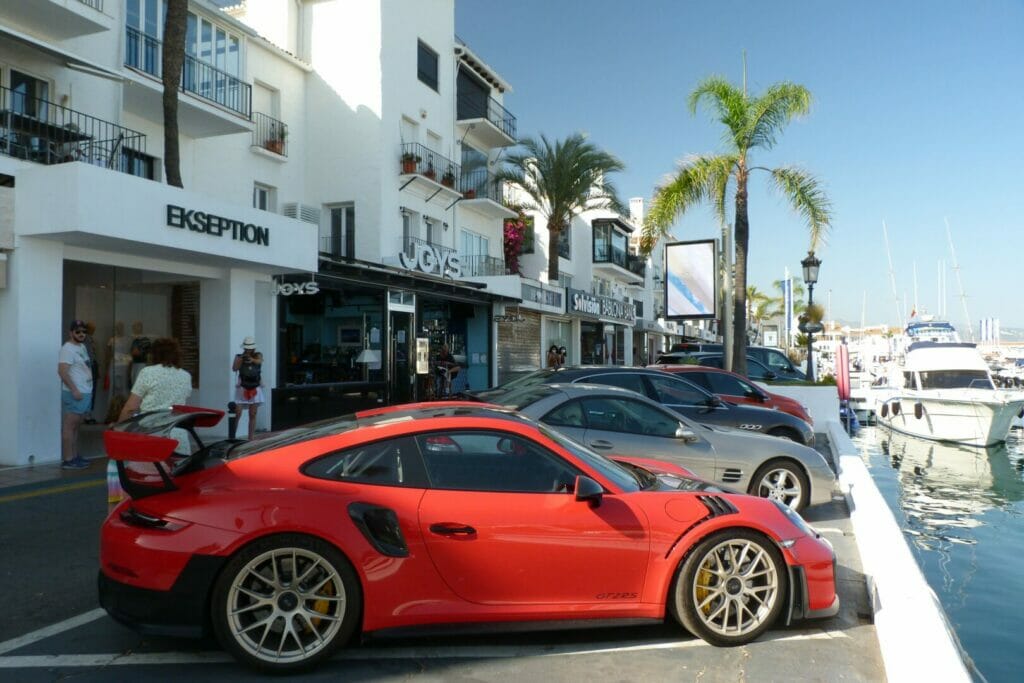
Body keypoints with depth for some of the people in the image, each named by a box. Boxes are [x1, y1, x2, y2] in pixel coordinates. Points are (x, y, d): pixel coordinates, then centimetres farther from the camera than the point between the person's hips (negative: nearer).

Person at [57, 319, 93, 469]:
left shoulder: (82, 347, 16)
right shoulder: (67, 349, -12)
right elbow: (62, 371, -21)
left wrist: (88, 389, 19)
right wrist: (74, 390, -23)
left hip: (85, 393, 9)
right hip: (75, 394, -9)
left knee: (75, 426, 14)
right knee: (69, 426, -6)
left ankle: (75, 456, 20)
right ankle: (67, 460, -4)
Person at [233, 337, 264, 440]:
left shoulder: (258, 355, 2)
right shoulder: (239, 356, 1)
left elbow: (259, 361, -21)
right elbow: (234, 368, -15)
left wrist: (252, 360, -42)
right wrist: (241, 358, -31)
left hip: (255, 389, 1)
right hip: (242, 389, -1)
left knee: (252, 415, 6)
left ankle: (251, 438, 10)